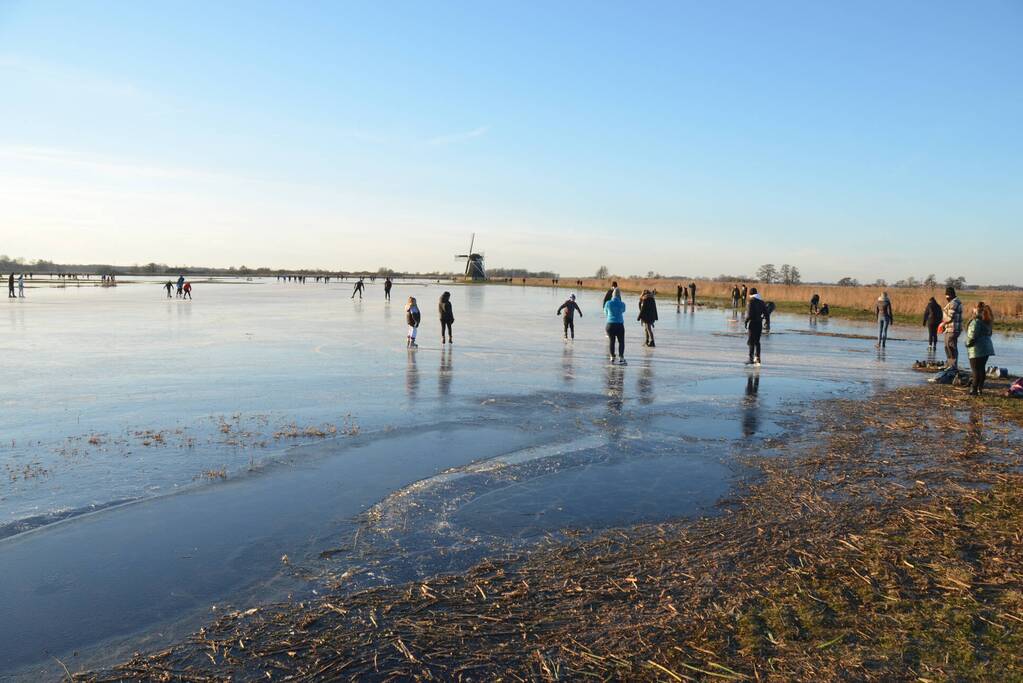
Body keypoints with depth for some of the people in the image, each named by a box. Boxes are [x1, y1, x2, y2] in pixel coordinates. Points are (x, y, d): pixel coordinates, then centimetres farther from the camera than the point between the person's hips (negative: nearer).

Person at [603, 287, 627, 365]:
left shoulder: (608, 303, -5)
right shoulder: (622, 304, -4)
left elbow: (605, 313, 11)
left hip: (610, 324, 1)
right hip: (620, 324, -1)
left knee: (611, 341, 13)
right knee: (621, 342, 5)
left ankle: (612, 357, 21)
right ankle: (621, 357, -6)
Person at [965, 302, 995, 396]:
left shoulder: (976, 322, -18)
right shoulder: (987, 321, 10)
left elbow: (972, 336, -20)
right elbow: (989, 334, 18)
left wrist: (968, 344, -6)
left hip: (977, 349, -8)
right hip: (986, 348, 8)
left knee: (976, 370, -5)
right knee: (982, 369, 14)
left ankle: (974, 389, -3)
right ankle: (980, 388, 19)